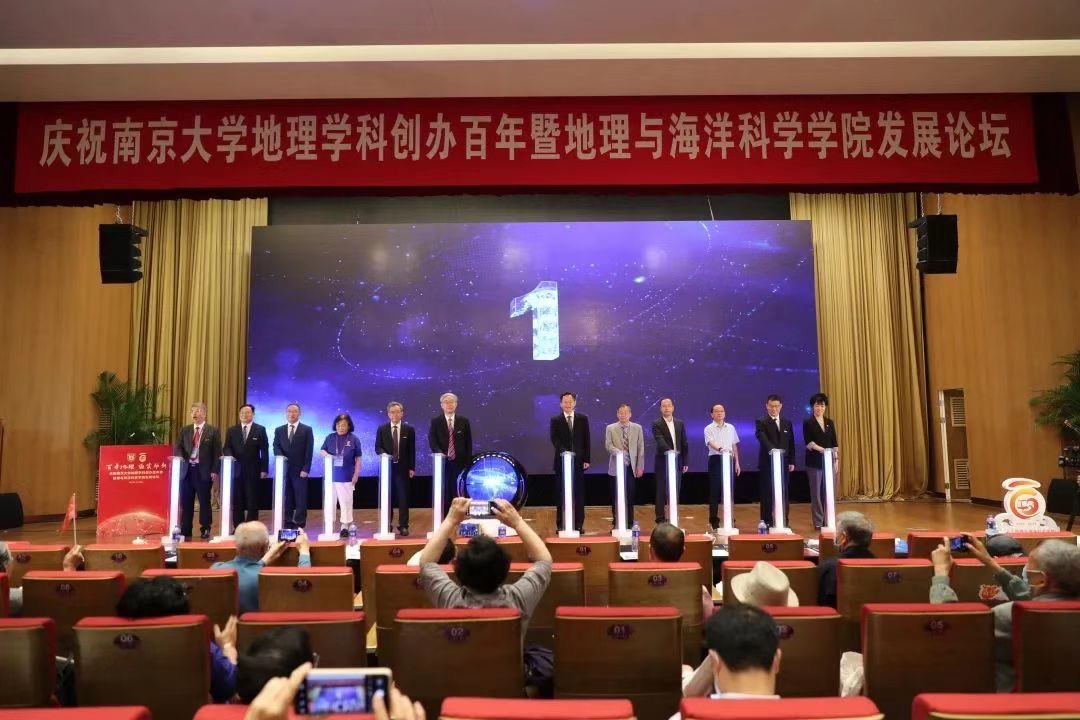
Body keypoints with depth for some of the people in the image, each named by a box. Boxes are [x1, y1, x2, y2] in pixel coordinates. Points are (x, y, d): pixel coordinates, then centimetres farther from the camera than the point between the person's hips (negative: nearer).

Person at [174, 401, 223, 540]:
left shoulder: (213, 431, 0)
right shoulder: (184, 430, 12)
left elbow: (217, 453, -2)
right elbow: (177, 448, 9)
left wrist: (214, 471, -9)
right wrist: (180, 459, -13)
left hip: (204, 471, -3)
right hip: (187, 469, 4)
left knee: (204, 501, 3)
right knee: (186, 502, 8)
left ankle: (205, 530, 12)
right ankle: (185, 530, 17)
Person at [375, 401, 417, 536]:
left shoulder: (409, 429, 3)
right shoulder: (382, 429, 5)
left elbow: (412, 450, 2)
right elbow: (378, 447, 4)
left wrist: (412, 468, -3)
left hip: (403, 468, -1)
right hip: (387, 467, 1)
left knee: (403, 497, 0)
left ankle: (403, 526, 6)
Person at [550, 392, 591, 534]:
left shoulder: (583, 419, 7)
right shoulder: (555, 420, 3)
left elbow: (586, 440, 7)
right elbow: (554, 439, -8)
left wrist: (586, 459, 1)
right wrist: (564, 451, -25)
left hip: (579, 461, 1)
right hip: (562, 461, -1)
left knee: (579, 494, 2)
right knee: (562, 494, 2)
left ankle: (578, 525, 9)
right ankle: (561, 525, 8)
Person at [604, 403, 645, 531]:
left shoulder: (637, 428, 6)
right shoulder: (610, 428, 3)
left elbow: (641, 448, 5)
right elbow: (608, 445, -6)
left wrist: (640, 466, 0)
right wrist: (619, 452, -25)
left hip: (632, 467, 1)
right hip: (616, 467, -1)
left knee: (630, 496, 2)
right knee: (616, 496, 3)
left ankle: (630, 523, 12)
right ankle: (616, 523, 12)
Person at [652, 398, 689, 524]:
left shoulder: (680, 423, 10)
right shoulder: (656, 424, -4)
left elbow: (684, 444, 10)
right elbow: (660, 441, -19)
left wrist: (685, 462, 6)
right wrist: (670, 451, -35)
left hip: (677, 462, 4)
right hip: (663, 462, -4)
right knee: (661, 492, 0)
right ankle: (661, 519, 5)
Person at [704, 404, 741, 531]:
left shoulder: (731, 428, 11)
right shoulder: (709, 428, -3)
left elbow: (734, 446, 15)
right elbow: (711, 443, -20)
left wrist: (737, 462, 11)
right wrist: (720, 449, -40)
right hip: (716, 460, -4)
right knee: (715, 491, -1)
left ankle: (730, 520, 16)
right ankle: (714, 521, 5)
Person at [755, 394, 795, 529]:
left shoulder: (787, 423, 13)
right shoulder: (761, 422, -2)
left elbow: (791, 444, 13)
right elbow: (763, 439, -20)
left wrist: (792, 462, 6)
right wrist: (772, 449, -38)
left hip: (783, 463, 4)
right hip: (767, 463, -4)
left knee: (783, 494, 6)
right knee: (767, 495, 0)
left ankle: (784, 523, 12)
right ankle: (767, 523, 6)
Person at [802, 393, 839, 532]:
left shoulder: (830, 422, 10)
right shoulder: (808, 423, -3)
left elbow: (834, 443, 11)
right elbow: (808, 442, -12)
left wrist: (836, 460, 4)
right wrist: (821, 449, -26)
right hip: (815, 462, -4)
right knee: (816, 492, 0)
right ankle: (818, 523, 6)